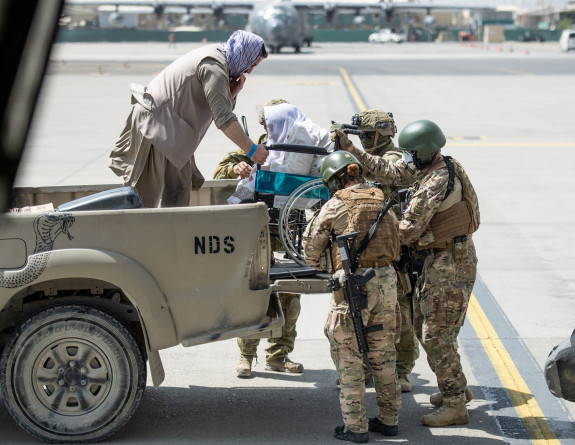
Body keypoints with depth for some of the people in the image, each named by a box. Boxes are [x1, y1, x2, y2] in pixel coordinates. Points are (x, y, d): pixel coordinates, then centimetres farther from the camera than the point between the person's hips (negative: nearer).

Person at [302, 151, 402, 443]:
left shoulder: (335, 206, -4)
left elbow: (311, 246, 3)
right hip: (386, 280, 6)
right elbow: (397, 244, 14)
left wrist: (322, 267, 22)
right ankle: (388, 418, 24)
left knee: (348, 355, 3)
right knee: (383, 353, 17)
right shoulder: (382, 201, 11)